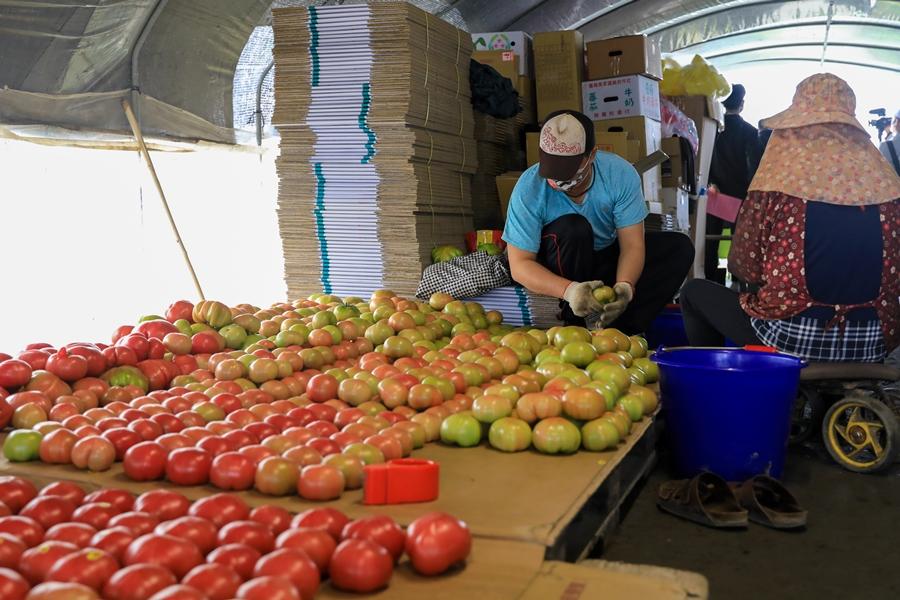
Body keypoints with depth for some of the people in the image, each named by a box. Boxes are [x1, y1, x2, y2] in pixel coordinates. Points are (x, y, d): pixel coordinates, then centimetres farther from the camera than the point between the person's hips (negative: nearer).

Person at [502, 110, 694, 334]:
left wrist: (624, 286, -42)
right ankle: (577, 324, -19)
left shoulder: (620, 174, -21)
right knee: (574, 228, -35)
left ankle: (620, 327, -24)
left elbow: (632, 244, -21)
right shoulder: (529, 187, -26)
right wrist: (569, 289, -43)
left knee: (680, 247, -15)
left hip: (607, 256, 4)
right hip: (555, 269, -3)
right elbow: (519, 265, -26)